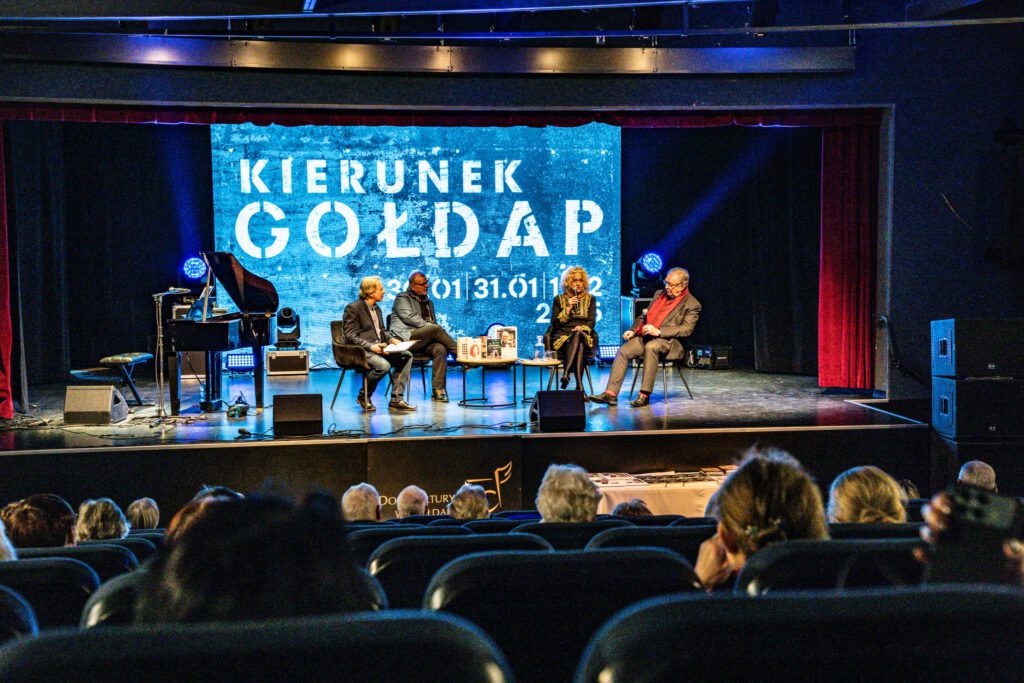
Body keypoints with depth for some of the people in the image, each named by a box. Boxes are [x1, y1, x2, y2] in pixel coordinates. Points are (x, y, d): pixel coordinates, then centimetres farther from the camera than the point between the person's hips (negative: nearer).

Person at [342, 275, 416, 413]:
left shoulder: (376, 308, 20)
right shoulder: (353, 308, -8)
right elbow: (351, 336, -15)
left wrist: (391, 339, 3)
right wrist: (371, 346, -26)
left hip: (379, 347, 9)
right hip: (361, 350, -9)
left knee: (406, 355, -8)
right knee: (383, 365, -33)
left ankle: (396, 399, -10)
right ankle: (363, 396, -8)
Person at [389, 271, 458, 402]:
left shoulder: (428, 302, 28)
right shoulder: (402, 298, 9)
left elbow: (433, 324, 29)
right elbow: (410, 317, -8)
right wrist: (430, 326, -14)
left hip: (422, 342, 6)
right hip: (405, 338, -6)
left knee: (440, 349, -29)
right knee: (436, 328, -30)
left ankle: (437, 391, -33)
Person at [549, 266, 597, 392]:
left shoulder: (590, 299, 19)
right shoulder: (559, 299, 16)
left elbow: (592, 321, 7)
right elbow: (555, 324, 7)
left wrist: (583, 328, -15)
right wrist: (568, 308, -3)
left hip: (585, 336, 1)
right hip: (563, 337, -1)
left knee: (578, 337, -39)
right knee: (577, 341, -38)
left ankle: (566, 374, -54)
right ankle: (579, 386, -51)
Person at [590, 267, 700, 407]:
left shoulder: (692, 304, -2)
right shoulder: (659, 294, 20)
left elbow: (686, 330, -13)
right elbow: (644, 316, 25)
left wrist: (658, 332, -22)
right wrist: (633, 330, 6)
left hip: (669, 342, -6)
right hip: (646, 337, 7)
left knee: (651, 346, -38)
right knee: (623, 351, -18)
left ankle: (645, 395, -34)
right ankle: (611, 394, -22)